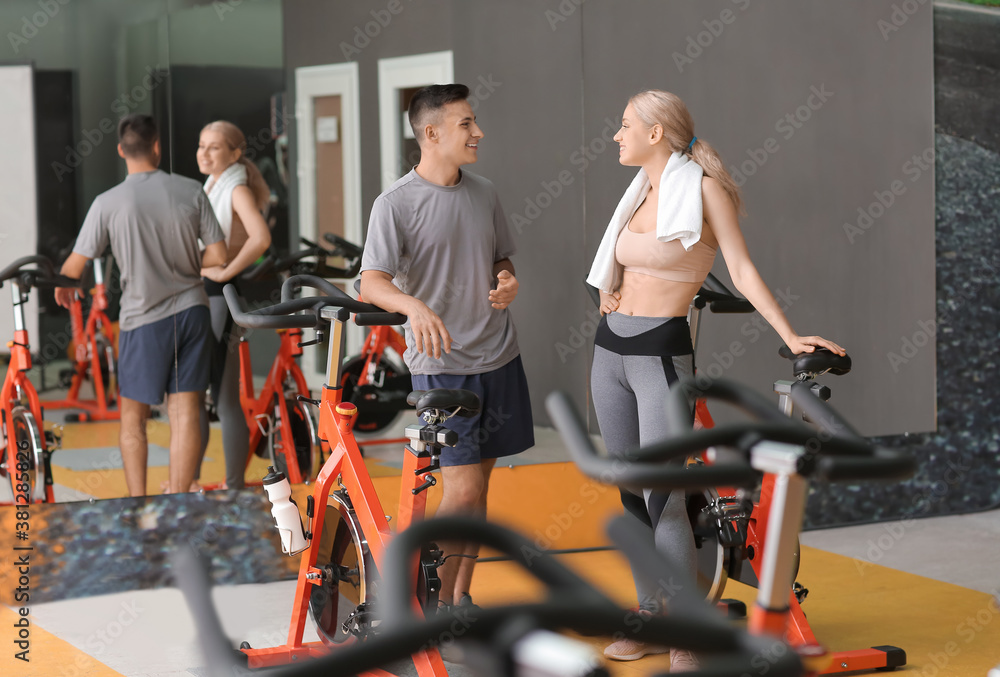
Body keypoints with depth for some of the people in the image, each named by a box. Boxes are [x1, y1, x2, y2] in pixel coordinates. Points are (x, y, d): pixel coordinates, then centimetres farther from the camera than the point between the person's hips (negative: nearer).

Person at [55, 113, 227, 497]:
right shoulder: (191, 192, -4)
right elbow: (218, 256, -2)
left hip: (144, 317, -2)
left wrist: (61, 287, 17)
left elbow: (74, 267, -6)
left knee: (132, 417, 12)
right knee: (184, 413, 4)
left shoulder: (108, 203, -10)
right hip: (191, 309, 2)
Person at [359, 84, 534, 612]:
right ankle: (438, 606, 4)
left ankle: (461, 598, 22)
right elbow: (371, 283, -16)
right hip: (442, 363, -6)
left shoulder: (484, 193, 9)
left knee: (477, 484, 11)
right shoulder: (395, 204, -10)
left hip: (499, 356, 6)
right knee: (463, 488, -10)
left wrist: (508, 282, -2)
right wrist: (415, 305, -37)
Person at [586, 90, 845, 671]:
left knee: (663, 497, -11)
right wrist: (611, 293, 11)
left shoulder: (703, 190, -9)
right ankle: (651, 620, 22)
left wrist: (792, 337, -19)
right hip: (611, 348, 8)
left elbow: (744, 272, -12)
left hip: (662, 352, -8)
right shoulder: (641, 192, 12)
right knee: (631, 492, 11)